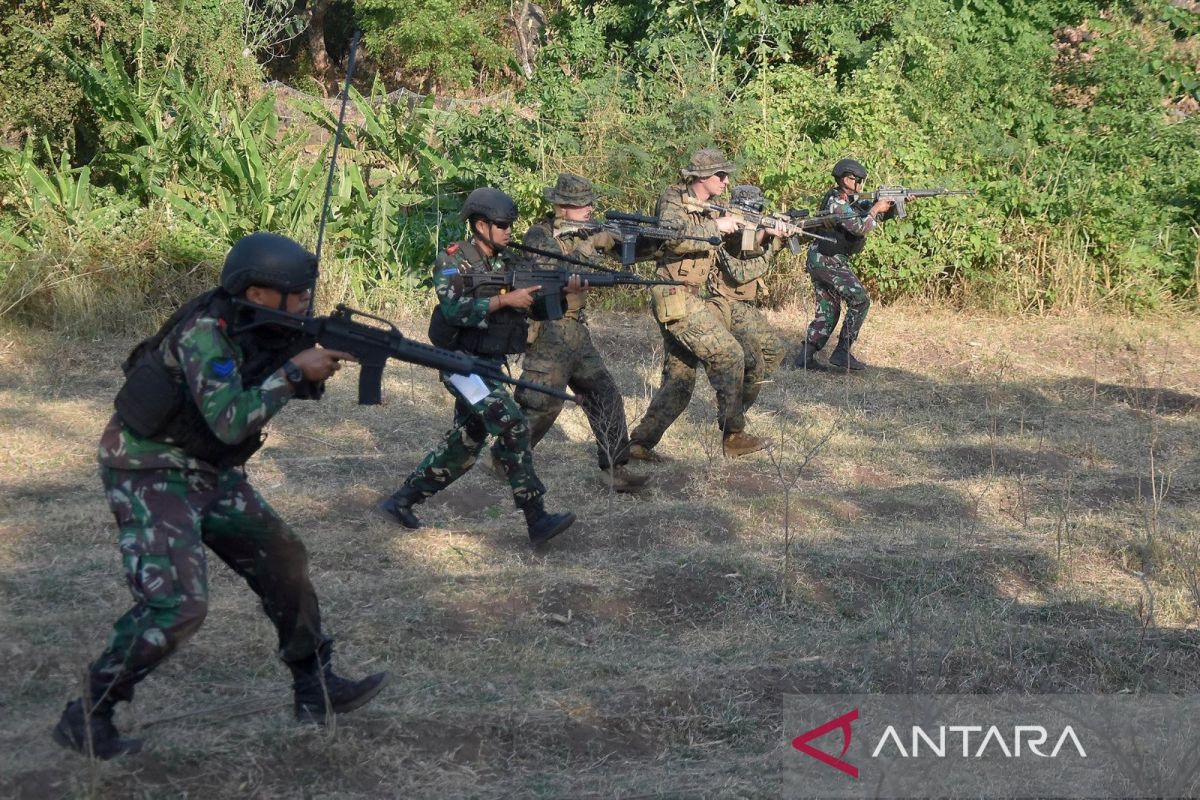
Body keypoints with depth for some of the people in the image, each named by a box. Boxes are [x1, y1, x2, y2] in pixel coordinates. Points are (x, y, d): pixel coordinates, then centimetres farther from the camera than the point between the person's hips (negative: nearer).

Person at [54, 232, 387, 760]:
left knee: (283, 561, 10)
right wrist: (294, 370, -25)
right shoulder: (205, 331, -25)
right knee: (177, 604, -19)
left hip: (209, 472, 9)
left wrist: (321, 361, -11)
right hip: (150, 475, -9)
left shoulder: (259, 325, -1)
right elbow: (230, 422, -31)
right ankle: (86, 719, -6)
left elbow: (302, 388, 10)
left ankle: (316, 689, 23)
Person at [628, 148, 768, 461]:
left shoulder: (710, 208, 15)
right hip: (676, 297, -9)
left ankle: (640, 442, 11)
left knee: (679, 382, 9)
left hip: (685, 298, 9)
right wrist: (716, 227, -23)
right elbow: (673, 236, -29)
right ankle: (733, 435, -4)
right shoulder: (674, 199, -10)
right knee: (728, 355, -10)